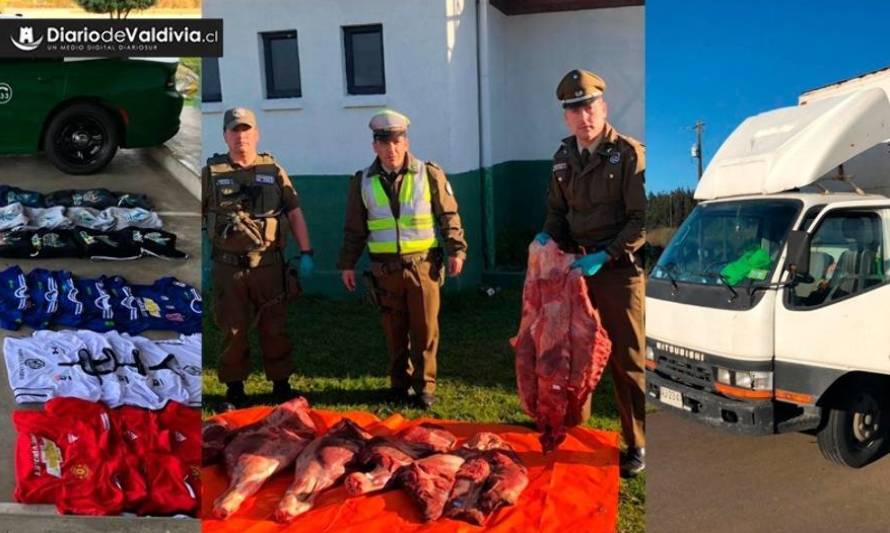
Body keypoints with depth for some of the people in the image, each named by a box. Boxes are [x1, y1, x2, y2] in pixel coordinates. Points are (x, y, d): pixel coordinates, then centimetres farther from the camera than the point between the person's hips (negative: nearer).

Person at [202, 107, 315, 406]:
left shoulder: (273, 170, 6)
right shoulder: (211, 172, 4)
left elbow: (294, 213, 6)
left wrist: (306, 253, -2)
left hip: (269, 265, 0)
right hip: (228, 267, 0)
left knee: (274, 329, 7)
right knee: (233, 331, 8)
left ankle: (281, 384, 21)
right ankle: (234, 387, 23)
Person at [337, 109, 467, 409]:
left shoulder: (429, 174, -2)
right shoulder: (363, 182, 5)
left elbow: (449, 216, 2)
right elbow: (354, 229, 10)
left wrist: (456, 250, -4)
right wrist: (347, 264, 9)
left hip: (423, 265, -2)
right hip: (385, 269, 2)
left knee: (425, 329, 3)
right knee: (394, 330, 10)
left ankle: (425, 385, 16)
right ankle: (400, 383, 25)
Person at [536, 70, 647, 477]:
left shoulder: (628, 153, -9)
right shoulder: (563, 158, 9)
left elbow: (641, 219, -13)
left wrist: (606, 256, -21)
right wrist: (548, 235, -1)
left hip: (619, 272, -6)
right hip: (574, 268, 6)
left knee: (627, 362, 2)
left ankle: (637, 445, 17)